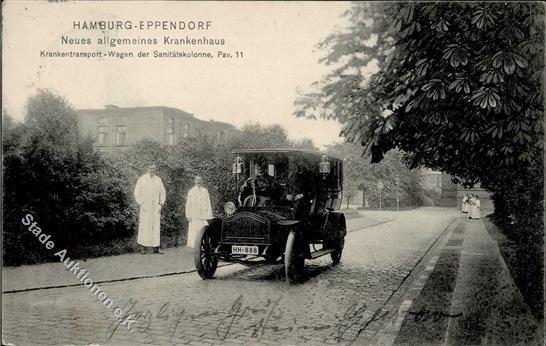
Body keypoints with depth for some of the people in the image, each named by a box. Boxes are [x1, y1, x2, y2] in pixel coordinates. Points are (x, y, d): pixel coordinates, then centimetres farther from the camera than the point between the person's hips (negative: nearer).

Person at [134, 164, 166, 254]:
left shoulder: (158, 180, 8)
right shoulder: (141, 179, -2)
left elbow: (162, 192, 15)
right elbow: (137, 193, -2)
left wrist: (161, 204, 4)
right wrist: (142, 203, -10)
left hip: (155, 207, 3)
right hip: (145, 207, -3)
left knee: (156, 227, 1)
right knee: (144, 227, -5)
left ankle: (155, 248, 3)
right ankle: (143, 247, 1)